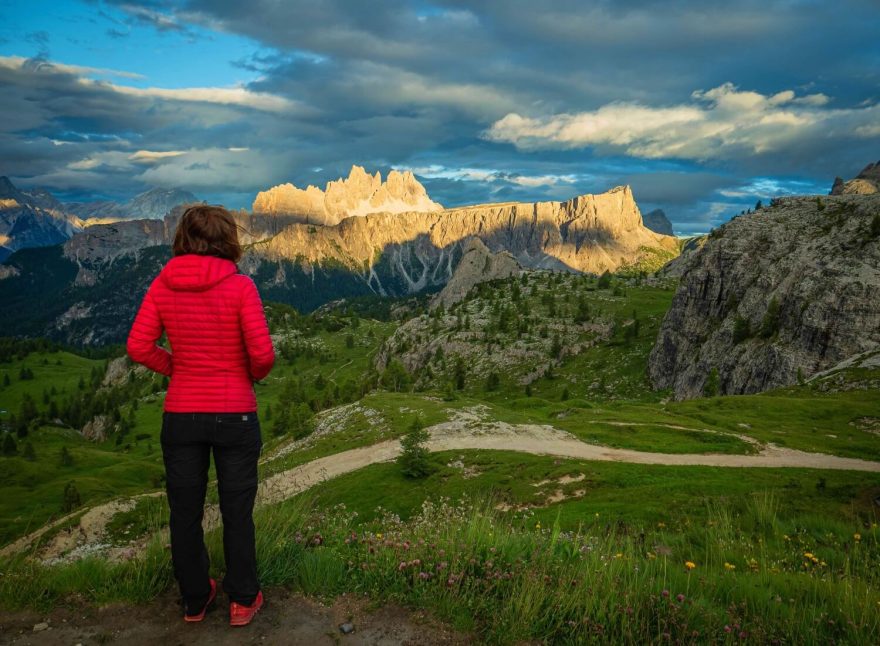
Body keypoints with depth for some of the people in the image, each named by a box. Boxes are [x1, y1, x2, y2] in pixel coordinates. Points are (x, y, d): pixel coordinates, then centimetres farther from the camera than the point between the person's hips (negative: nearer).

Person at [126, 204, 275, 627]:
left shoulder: (162, 285, -4)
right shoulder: (239, 286, -14)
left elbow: (138, 347, -4)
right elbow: (262, 353, -18)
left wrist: (176, 368, 11)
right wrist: (256, 374, 3)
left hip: (180, 414, 3)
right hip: (235, 414, -3)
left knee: (185, 512, 18)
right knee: (237, 512, 13)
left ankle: (195, 600, 34)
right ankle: (242, 601, 27)